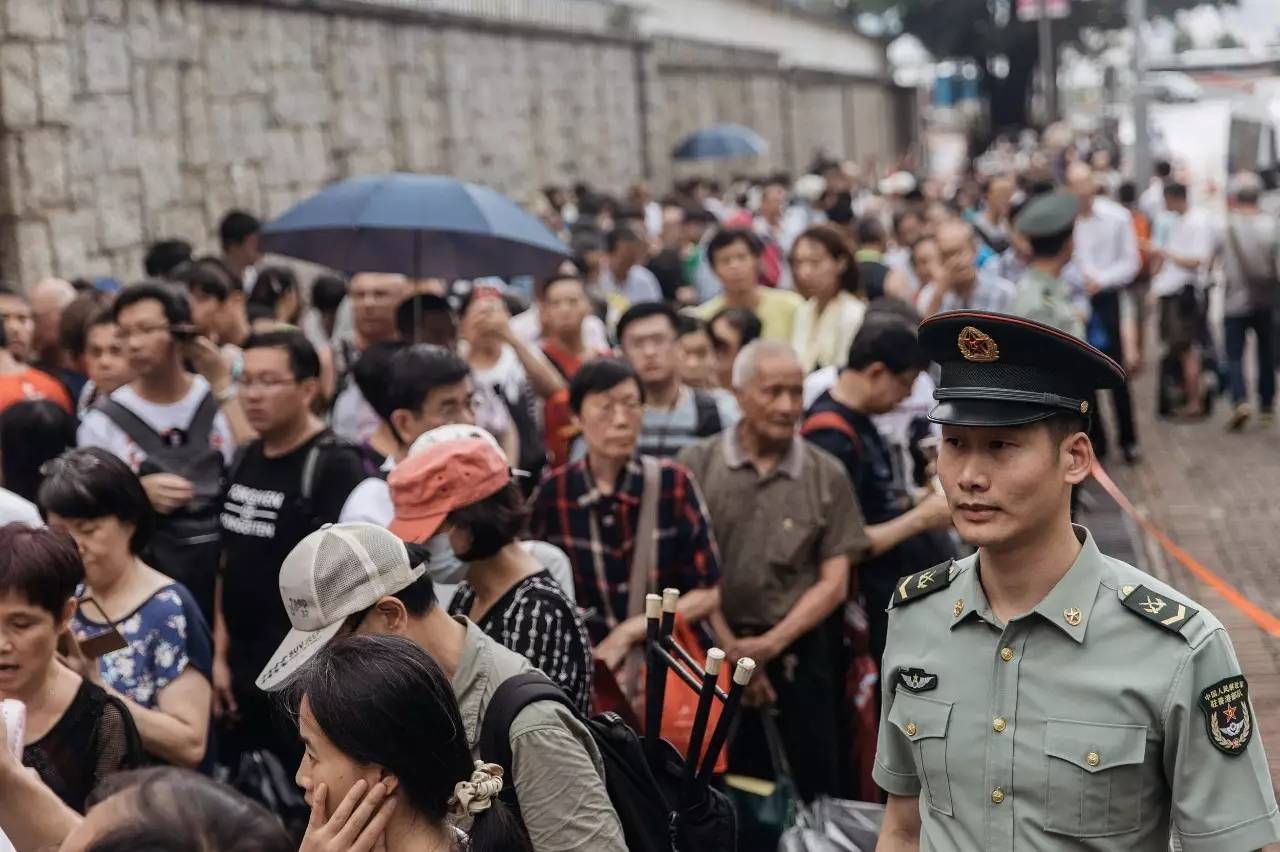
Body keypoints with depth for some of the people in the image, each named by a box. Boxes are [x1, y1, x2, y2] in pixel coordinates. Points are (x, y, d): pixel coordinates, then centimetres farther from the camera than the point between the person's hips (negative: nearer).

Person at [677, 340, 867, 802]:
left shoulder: (827, 476, 3)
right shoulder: (696, 465, -2)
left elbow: (833, 582, 2)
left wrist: (771, 643, -9)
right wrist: (731, 650, -7)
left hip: (798, 651, 1)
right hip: (713, 650, -1)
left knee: (809, 790, 3)